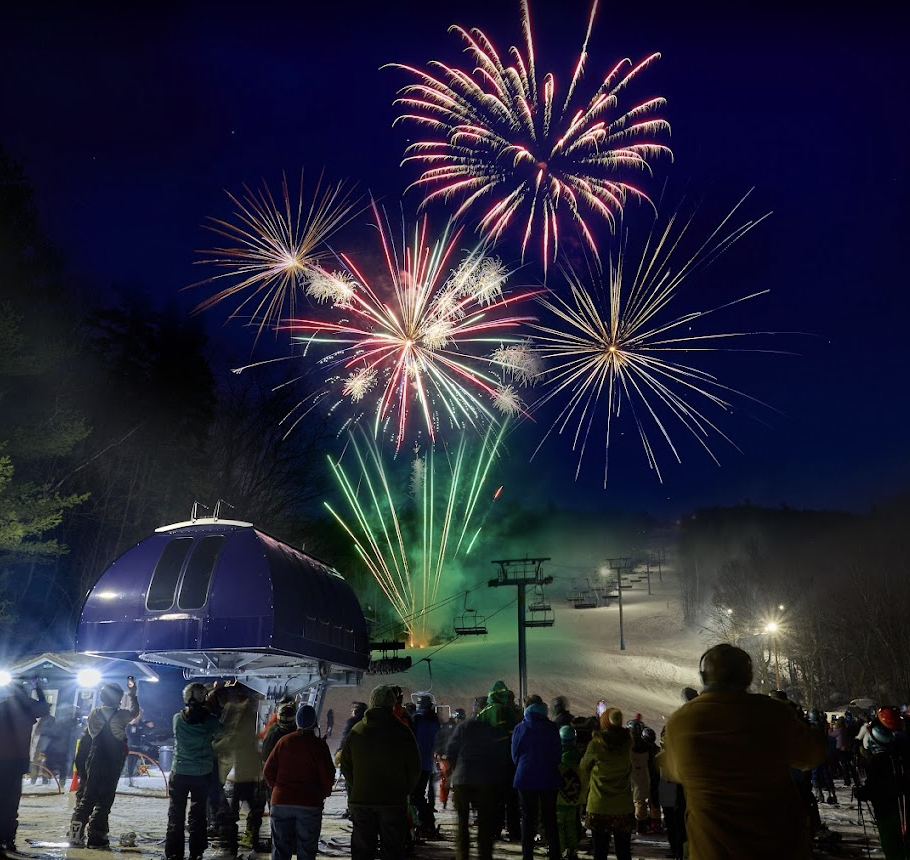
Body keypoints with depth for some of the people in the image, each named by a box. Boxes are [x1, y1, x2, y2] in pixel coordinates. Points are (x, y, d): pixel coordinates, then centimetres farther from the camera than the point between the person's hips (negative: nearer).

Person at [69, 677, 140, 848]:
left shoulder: (93, 714, 1)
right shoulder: (119, 715, -11)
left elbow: (86, 737, 9)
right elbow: (134, 712, 9)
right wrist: (132, 694, 20)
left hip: (94, 763, 5)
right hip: (112, 765, -5)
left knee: (87, 798, 13)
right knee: (104, 800, 2)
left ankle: (76, 835, 11)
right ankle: (95, 837, 2)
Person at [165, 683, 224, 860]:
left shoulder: (177, 718, -7)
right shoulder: (209, 718, -12)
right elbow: (220, 732, -4)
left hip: (179, 772, 1)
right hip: (203, 773, 0)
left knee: (176, 814, 10)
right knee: (198, 814, 11)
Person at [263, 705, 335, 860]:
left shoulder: (283, 741, 2)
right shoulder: (319, 745, -6)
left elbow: (267, 771, 3)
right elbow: (328, 776, -8)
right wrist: (323, 794, 10)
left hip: (281, 802, 2)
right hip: (310, 805, -2)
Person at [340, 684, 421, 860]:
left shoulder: (357, 730, 2)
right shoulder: (402, 731, -6)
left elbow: (345, 765, 6)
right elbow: (415, 768, -3)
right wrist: (405, 791, 10)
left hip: (361, 799, 2)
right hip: (394, 800, -2)